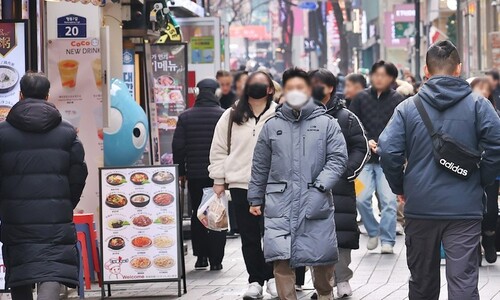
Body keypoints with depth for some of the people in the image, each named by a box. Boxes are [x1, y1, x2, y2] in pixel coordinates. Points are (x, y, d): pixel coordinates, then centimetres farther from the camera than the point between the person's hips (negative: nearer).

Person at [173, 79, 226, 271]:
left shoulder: (185, 117, 1)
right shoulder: (224, 116, -5)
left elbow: (178, 146, 0)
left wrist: (181, 172, 8)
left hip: (194, 175, 2)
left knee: (197, 215, 13)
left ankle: (201, 257, 12)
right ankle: (215, 260, 1)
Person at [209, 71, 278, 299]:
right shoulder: (231, 117, 5)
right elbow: (219, 150, 8)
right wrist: (219, 180, 4)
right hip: (240, 185, 2)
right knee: (249, 237, 7)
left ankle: (272, 277, 19)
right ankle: (255, 281, 15)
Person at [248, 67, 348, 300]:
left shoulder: (327, 124, 3)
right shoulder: (272, 126, 10)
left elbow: (338, 158, -4)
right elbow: (260, 167, 16)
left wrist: (320, 186, -17)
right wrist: (255, 199, 17)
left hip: (316, 204, -1)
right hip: (280, 204, 1)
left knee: (322, 258, 6)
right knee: (281, 259, -8)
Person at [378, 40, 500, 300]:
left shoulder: (408, 107, 1)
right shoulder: (477, 105, -2)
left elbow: (388, 150, -8)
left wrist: (400, 187, 7)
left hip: (420, 208, 2)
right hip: (465, 209, -2)